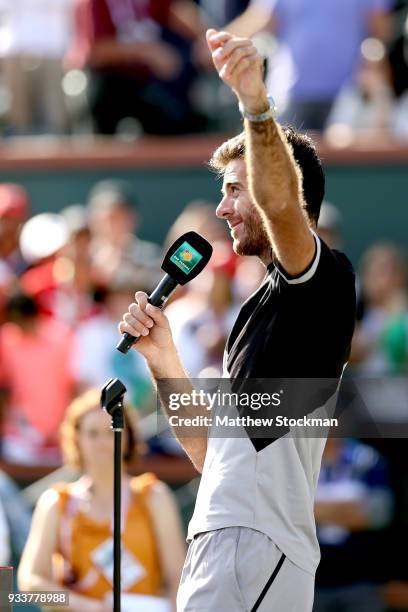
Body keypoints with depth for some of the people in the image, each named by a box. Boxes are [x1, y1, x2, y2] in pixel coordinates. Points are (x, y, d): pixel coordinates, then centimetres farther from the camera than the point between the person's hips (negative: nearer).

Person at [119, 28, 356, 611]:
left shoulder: (324, 277, -2)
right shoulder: (260, 309, 27)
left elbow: (278, 202, -26)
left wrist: (256, 104, -41)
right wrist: (163, 358, 14)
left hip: (255, 549, -10)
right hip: (221, 545, 10)